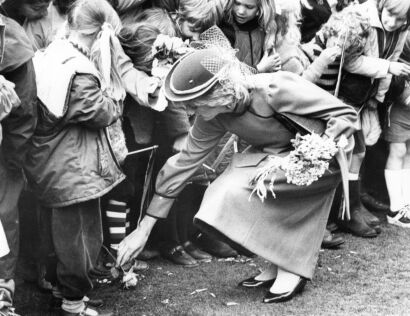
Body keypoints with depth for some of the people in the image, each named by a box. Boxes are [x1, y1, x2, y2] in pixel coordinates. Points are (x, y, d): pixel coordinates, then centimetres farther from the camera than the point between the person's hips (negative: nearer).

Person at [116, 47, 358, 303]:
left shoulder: (277, 90, -34)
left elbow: (347, 114, -24)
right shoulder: (214, 117, -14)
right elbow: (186, 161, -7)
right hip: (274, 156, 7)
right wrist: (144, 228, -7)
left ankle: (291, 268, -10)